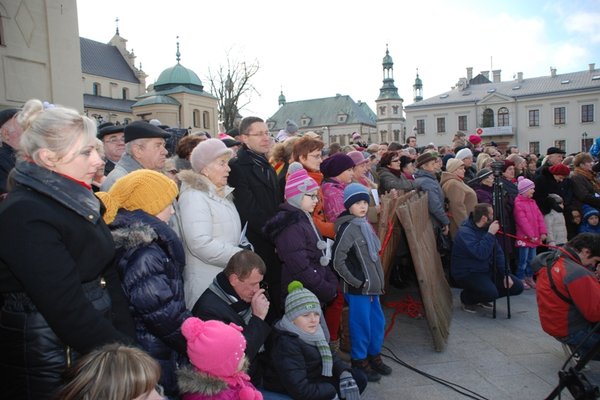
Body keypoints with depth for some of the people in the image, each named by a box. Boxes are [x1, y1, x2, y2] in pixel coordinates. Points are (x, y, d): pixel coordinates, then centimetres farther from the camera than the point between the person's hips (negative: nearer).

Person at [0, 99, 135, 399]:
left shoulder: (77, 201, 3)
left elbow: (106, 275, 3)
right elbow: (68, 310, -25)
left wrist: (127, 339, -3)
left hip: (94, 348, 7)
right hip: (50, 364, -7)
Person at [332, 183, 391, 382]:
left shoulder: (365, 224, 10)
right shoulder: (348, 228, -17)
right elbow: (337, 260, -21)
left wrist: (377, 279, 13)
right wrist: (355, 282, -15)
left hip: (372, 285, 8)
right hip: (358, 288, -8)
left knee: (378, 321, 17)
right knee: (361, 325, 3)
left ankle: (374, 356, 35)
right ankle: (359, 362, 21)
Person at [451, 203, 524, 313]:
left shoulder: (486, 229, 4)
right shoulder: (465, 232, -22)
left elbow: (498, 253, 6)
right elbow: (480, 254, -36)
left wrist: (505, 274, -4)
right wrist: (491, 234, -28)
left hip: (487, 270, 8)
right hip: (467, 273, -8)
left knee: (517, 286, 0)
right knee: (491, 292, -31)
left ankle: (482, 298, 16)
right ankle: (466, 298, 1)